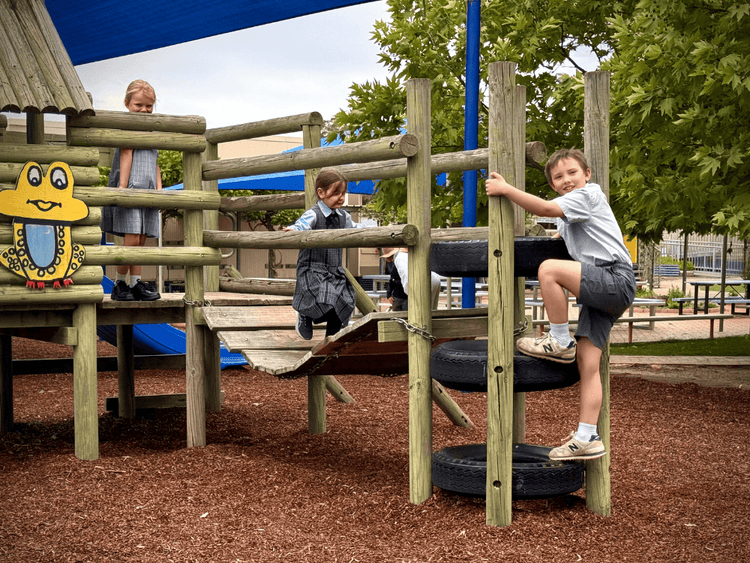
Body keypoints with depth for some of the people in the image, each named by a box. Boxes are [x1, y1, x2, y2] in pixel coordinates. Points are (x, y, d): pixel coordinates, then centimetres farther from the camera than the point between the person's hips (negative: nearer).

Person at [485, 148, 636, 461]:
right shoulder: (566, 217, 25)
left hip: (616, 280, -9)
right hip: (600, 293, 9)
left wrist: (506, 189, -13)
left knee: (549, 269, -28)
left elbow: (545, 209, -15)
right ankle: (587, 439, 1)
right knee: (587, 363, 1)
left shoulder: (588, 194, -2)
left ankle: (559, 343, -14)